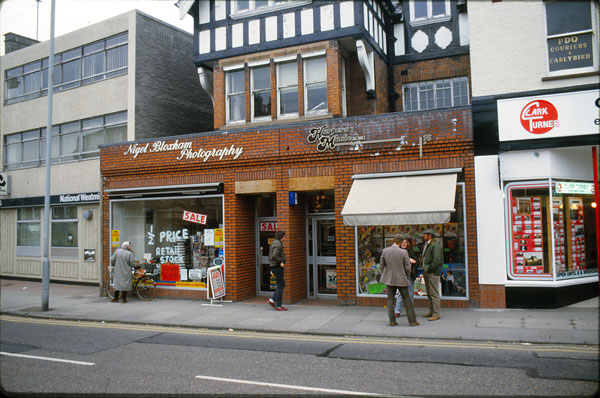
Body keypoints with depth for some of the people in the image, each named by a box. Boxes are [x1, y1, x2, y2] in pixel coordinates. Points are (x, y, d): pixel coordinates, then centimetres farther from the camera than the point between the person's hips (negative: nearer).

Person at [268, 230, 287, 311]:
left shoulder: (273, 244, 15)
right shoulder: (278, 244, -16)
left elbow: (270, 257, 21)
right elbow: (274, 256, -28)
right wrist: (281, 262, -16)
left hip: (274, 267, 10)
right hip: (278, 267, -10)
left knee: (282, 284, 17)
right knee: (280, 286, -4)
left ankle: (272, 300, 14)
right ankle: (278, 306, -1)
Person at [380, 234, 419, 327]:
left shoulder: (385, 251, -5)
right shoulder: (403, 252, -13)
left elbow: (382, 264, 4)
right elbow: (408, 267, -9)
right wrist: (407, 277, 9)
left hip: (390, 279, 2)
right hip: (401, 279, -2)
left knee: (390, 300, 9)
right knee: (407, 299, 8)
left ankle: (392, 321, 9)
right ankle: (412, 321, 12)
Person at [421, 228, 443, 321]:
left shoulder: (435, 245, -13)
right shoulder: (426, 245, 16)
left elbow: (437, 260, -22)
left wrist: (430, 269, -15)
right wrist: (424, 269, 15)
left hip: (433, 272, -10)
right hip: (426, 272, 10)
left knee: (434, 293, -7)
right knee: (429, 293, 15)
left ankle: (436, 314, -3)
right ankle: (431, 311, 23)